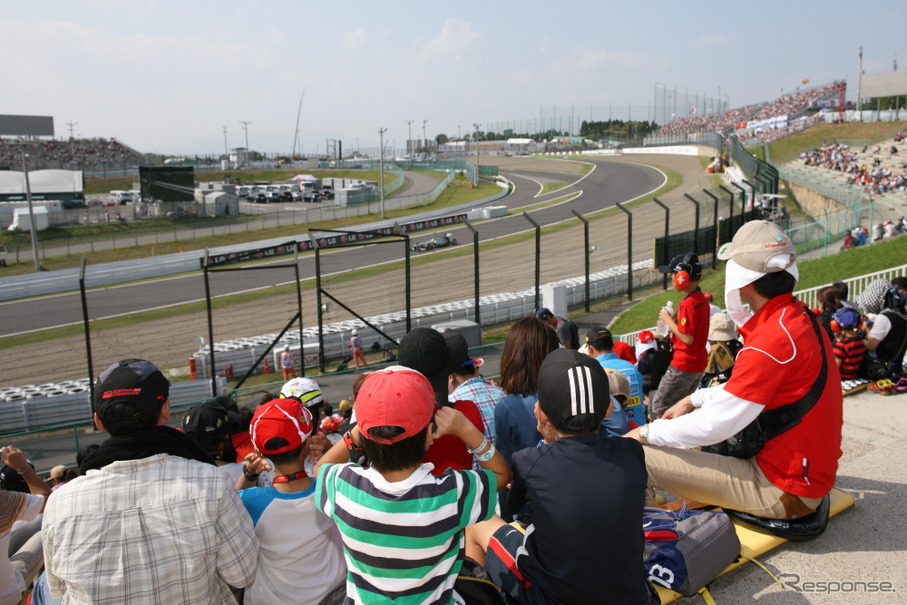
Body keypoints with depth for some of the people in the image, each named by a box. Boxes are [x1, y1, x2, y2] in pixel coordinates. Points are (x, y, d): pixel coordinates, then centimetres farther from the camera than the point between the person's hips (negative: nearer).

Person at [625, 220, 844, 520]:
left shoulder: (772, 340, -27)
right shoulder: (801, 317, 4)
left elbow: (713, 426, -24)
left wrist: (646, 433, -10)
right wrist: (694, 400, 16)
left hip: (782, 489, -10)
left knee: (641, 458, -17)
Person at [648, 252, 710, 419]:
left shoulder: (689, 303, -22)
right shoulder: (701, 299, 8)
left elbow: (687, 338, -24)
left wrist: (668, 320, -14)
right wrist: (674, 319, 5)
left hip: (683, 365, -10)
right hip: (699, 363, 10)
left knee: (659, 406, 0)